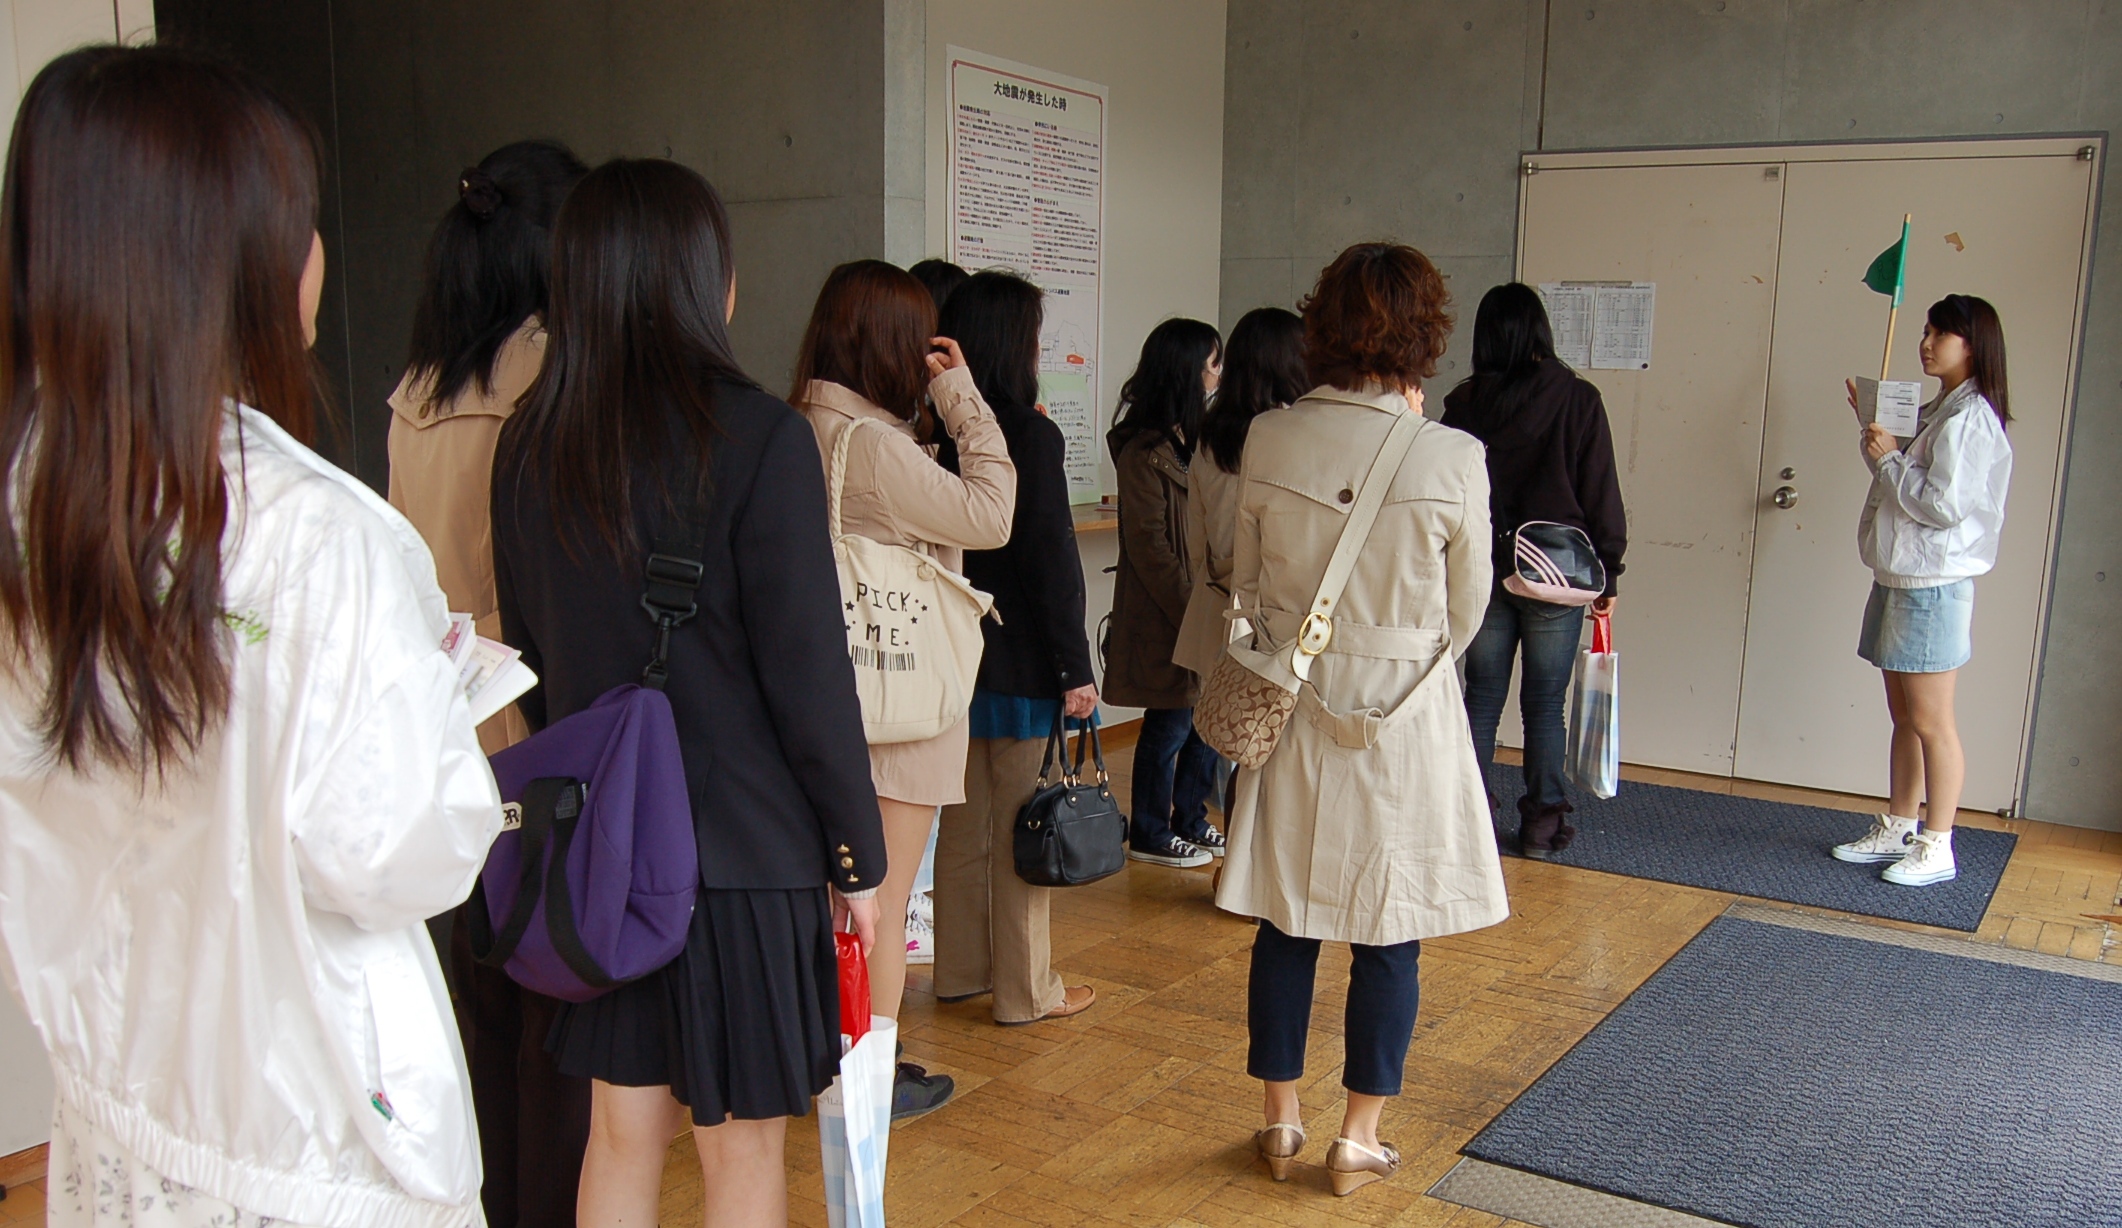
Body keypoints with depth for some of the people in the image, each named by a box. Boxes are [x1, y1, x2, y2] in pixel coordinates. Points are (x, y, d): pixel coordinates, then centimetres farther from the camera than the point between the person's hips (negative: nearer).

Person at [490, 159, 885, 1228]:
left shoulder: (530, 443, 1)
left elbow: (529, 655, 9)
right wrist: (856, 853, -4)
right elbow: (807, 669, -14)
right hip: (741, 841, -5)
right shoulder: (757, 438, -16)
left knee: (622, 1131, 18)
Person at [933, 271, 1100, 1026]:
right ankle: (1026, 990, 15)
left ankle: (961, 970, 29)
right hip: (1018, 663, -6)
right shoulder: (1031, 435, -15)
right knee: (1022, 830, 4)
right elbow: (1052, 562, -16)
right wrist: (1075, 669, -11)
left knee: (964, 820, 17)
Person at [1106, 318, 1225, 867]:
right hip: (1164, 615, -8)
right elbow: (1149, 545, -17)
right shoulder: (1144, 451, -14)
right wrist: (1192, 611, -16)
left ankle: (1190, 820, 28)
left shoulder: (1193, 440, 13)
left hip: (1202, 605, 8)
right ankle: (1149, 834, 17)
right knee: (1171, 722, 1)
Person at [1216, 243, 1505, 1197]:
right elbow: (1466, 611, -2)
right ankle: (1358, 1140, 23)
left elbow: (1247, 583, 4)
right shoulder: (1452, 460, -15)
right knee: (1389, 940, 11)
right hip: (1406, 723, -2)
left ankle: (1282, 1123, 28)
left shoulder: (1268, 442, -9)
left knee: (1285, 928, 14)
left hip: (1294, 713, 3)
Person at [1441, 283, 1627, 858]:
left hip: (1481, 568, 2)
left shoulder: (1464, 402, 0)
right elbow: (1601, 493, -4)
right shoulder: (1577, 399, -7)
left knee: (1482, 697, 11)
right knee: (1545, 704, 6)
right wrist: (1608, 571, 4)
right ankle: (1542, 824, 12)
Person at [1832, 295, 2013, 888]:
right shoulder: (1936, 411, 16)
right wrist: (1875, 425, 9)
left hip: (1933, 587, -10)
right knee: (1904, 716, 16)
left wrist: (1888, 459, -13)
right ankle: (1897, 830, 25)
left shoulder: (1970, 417, -15)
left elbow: (1944, 503, -22)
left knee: (1930, 722, -4)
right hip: (1899, 579, 10)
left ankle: (1937, 848, 4)